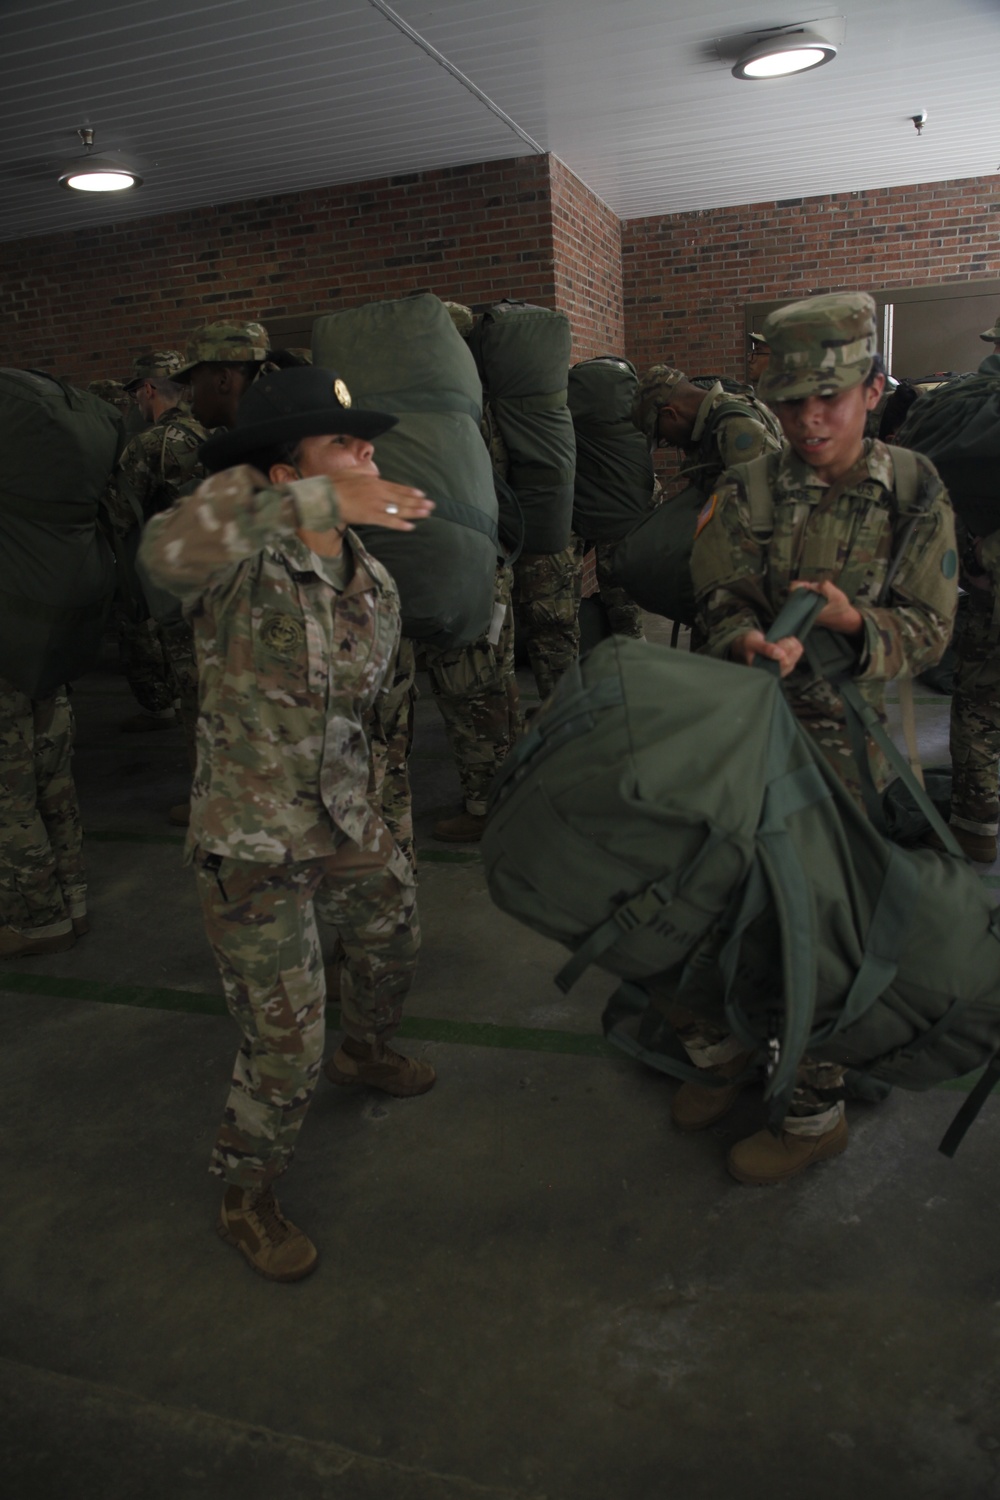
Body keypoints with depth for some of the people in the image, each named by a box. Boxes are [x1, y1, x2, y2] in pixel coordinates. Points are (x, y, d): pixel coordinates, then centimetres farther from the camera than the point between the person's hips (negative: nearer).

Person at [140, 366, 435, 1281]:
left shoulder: (378, 588, 1)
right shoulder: (245, 567, -22)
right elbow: (167, 550, -47)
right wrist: (317, 502, -52)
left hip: (348, 827, 7)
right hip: (253, 847, -7)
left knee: (393, 940, 27)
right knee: (285, 1041, 1)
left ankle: (365, 1051, 61)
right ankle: (248, 1199, 29)